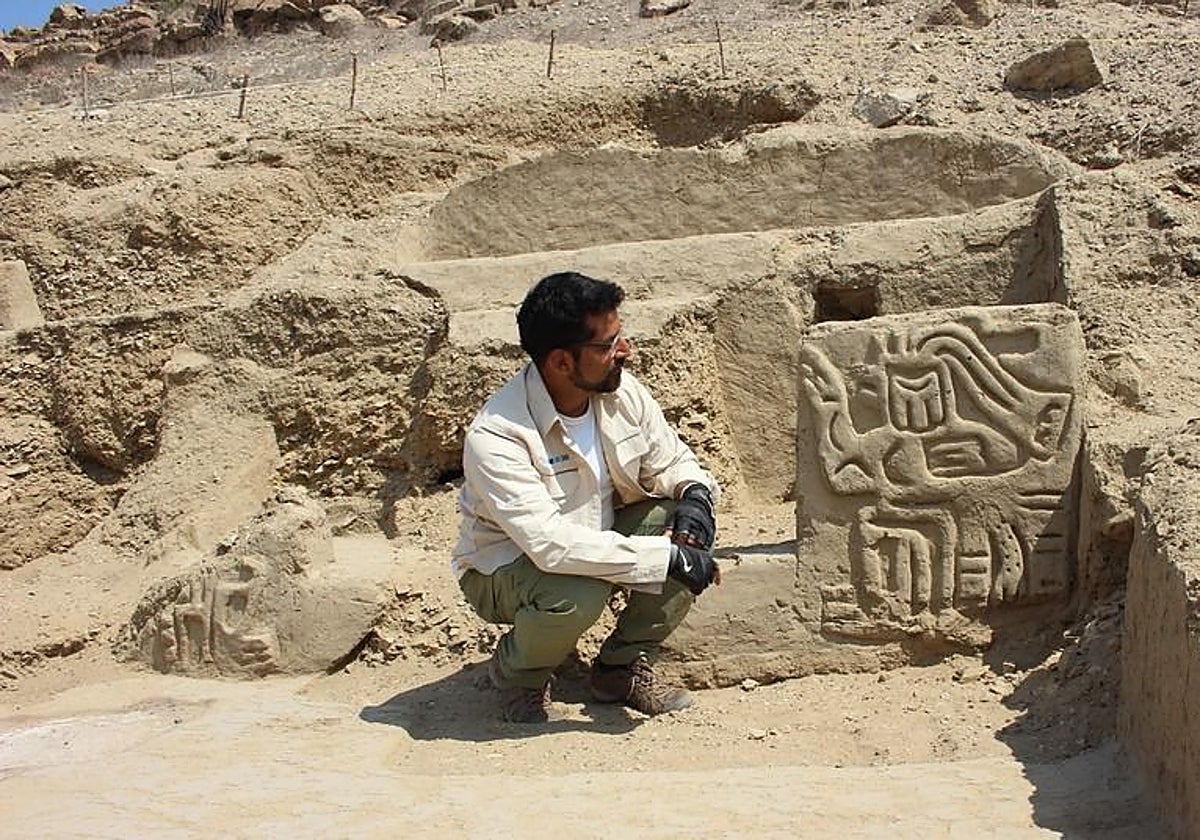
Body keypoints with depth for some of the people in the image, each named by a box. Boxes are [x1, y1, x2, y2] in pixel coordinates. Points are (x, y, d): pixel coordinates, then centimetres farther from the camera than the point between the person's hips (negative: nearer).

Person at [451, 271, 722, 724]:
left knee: (690, 530, -17)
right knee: (575, 594, -38)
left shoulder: (622, 391, -12)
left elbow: (671, 460, 3)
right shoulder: (495, 437, -32)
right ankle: (515, 672, -2)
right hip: (506, 565, -6)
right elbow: (550, 544, -40)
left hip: (598, 537, 6)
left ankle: (623, 666, 2)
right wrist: (667, 558, -39)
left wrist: (695, 494, -22)